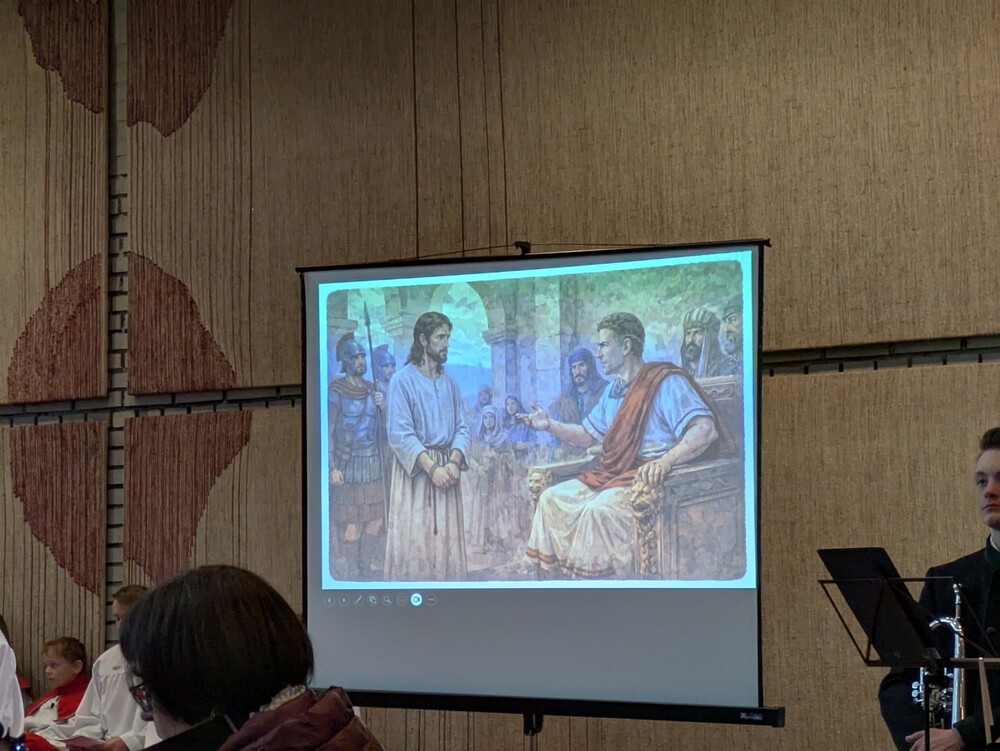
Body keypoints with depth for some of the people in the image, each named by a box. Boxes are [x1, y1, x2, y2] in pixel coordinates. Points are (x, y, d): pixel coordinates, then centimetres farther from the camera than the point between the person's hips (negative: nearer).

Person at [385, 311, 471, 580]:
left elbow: (462, 428, 9)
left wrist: (454, 462, -10)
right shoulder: (403, 381, -6)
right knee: (414, 538, -6)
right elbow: (400, 434, -12)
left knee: (447, 540, 4)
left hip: (446, 465, 5)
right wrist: (431, 467, -18)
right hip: (414, 468, -5)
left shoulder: (450, 382, 12)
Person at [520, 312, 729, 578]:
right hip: (611, 475, 9)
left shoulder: (666, 381, -10)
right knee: (552, 498, -3)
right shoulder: (613, 391, 20)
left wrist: (665, 461, -40)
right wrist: (550, 425, 15)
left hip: (649, 478, -9)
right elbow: (589, 435, 31)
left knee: (600, 509, -34)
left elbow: (705, 429, -24)